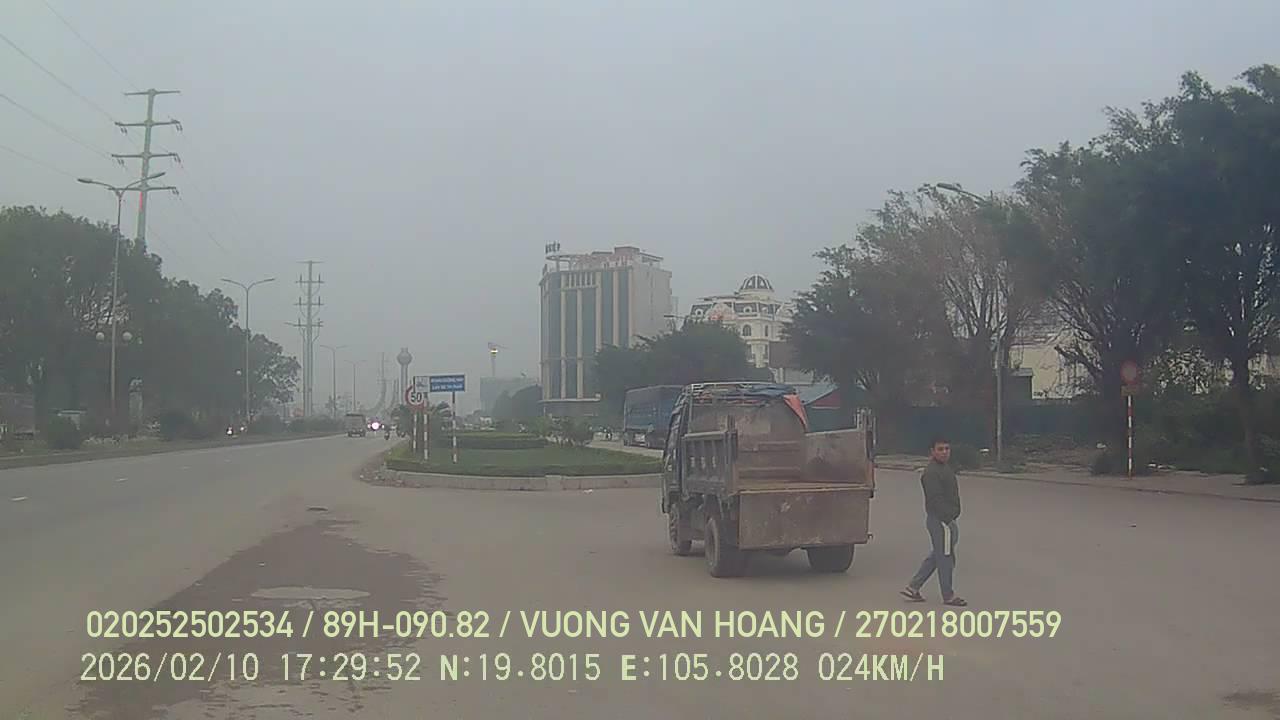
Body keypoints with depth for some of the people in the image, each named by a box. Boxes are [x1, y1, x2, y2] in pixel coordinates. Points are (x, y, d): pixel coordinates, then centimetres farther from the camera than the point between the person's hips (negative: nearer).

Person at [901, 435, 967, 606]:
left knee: (936, 556, 16)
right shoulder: (931, 473, -18)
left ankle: (912, 588, 21)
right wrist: (947, 519, -25)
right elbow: (935, 499, -24)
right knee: (946, 556, 0)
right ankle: (948, 596, 12)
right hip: (939, 521, -11)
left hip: (946, 519, 11)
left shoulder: (946, 467, 15)